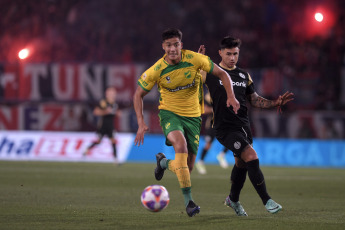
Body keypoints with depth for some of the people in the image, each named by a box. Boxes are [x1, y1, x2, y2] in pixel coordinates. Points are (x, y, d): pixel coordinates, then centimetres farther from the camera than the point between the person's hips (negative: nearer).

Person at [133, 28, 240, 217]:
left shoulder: (195, 59, -14)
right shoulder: (157, 70, -14)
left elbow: (221, 74, -2)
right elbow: (138, 94, -2)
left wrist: (230, 96, -18)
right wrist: (141, 124, -11)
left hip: (192, 116, 2)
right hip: (169, 113, -2)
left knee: (187, 167, 0)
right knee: (181, 145, -33)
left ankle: (164, 162, 37)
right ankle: (188, 199, -30)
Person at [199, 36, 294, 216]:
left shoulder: (244, 76, 12)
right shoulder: (211, 73, -4)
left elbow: (254, 100, 18)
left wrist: (274, 103, 2)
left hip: (244, 126, 7)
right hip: (225, 128, -7)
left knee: (242, 164, 18)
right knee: (252, 157, -20)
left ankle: (233, 199, 43)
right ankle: (266, 200, -13)